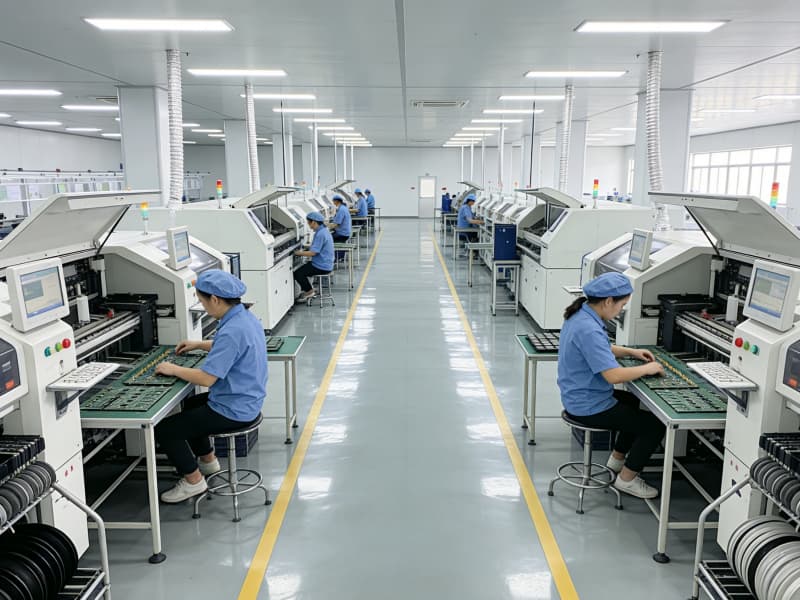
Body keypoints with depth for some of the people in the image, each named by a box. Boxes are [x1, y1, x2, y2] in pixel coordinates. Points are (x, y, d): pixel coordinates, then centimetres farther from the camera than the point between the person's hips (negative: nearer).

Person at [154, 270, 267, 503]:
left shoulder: (232, 331, -29)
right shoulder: (246, 317, 2)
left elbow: (206, 378, -28)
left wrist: (173, 369, -13)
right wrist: (199, 344, 19)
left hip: (232, 411, -10)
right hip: (245, 401, 10)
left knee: (164, 430, -4)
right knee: (189, 405, 32)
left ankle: (193, 480, 11)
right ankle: (207, 459, 43)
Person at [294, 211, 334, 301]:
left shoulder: (320, 234, -22)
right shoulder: (324, 230, 9)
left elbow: (313, 252, -24)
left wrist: (299, 253, -11)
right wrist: (303, 251, 10)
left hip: (321, 267, -10)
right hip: (325, 264, 10)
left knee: (297, 274, -9)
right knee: (302, 269, 20)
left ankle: (309, 291, 7)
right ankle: (308, 290, 23)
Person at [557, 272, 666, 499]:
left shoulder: (581, 315, 2)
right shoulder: (589, 329, -30)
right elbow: (613, 375, -33)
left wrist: (631, 352, 10)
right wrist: (647, 369, -18)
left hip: (579, 397, 11)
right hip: (589, 407, -11)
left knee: (634, 402, 30)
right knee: (655, 424, -3)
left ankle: (617, 458, 40)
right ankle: (627, 479, 11)